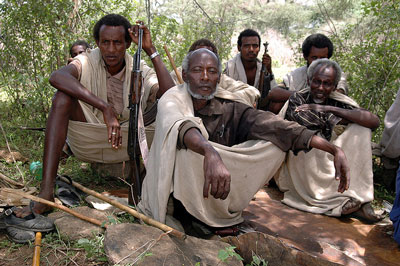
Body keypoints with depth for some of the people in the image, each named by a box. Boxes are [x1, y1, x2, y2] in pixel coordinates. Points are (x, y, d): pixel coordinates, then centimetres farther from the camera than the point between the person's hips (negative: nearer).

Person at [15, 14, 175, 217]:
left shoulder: (140, 71, -2)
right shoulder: (87, 62, -6)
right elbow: (56, 77, -30)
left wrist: (151, 51, -21)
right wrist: (105, 108, -38)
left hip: (126, 144, 1)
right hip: (87, 144, -1)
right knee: (63, 96, -27)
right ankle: (46, 192, -33)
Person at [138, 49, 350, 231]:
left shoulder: (229, 111, 2)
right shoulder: (173, 99, -9)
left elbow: (272, 126, -12)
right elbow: (179, 125, -34)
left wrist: (334, 149, -21)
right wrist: (210, 152, -54)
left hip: (217, 203, 4)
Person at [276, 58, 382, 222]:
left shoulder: (337, 101, -2)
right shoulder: (297, 100, -8)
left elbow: (374, 121, -17)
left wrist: (330, 109, -23)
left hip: (328, 162, 3)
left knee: (360, 128, -11)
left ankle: (361, 195, -19)